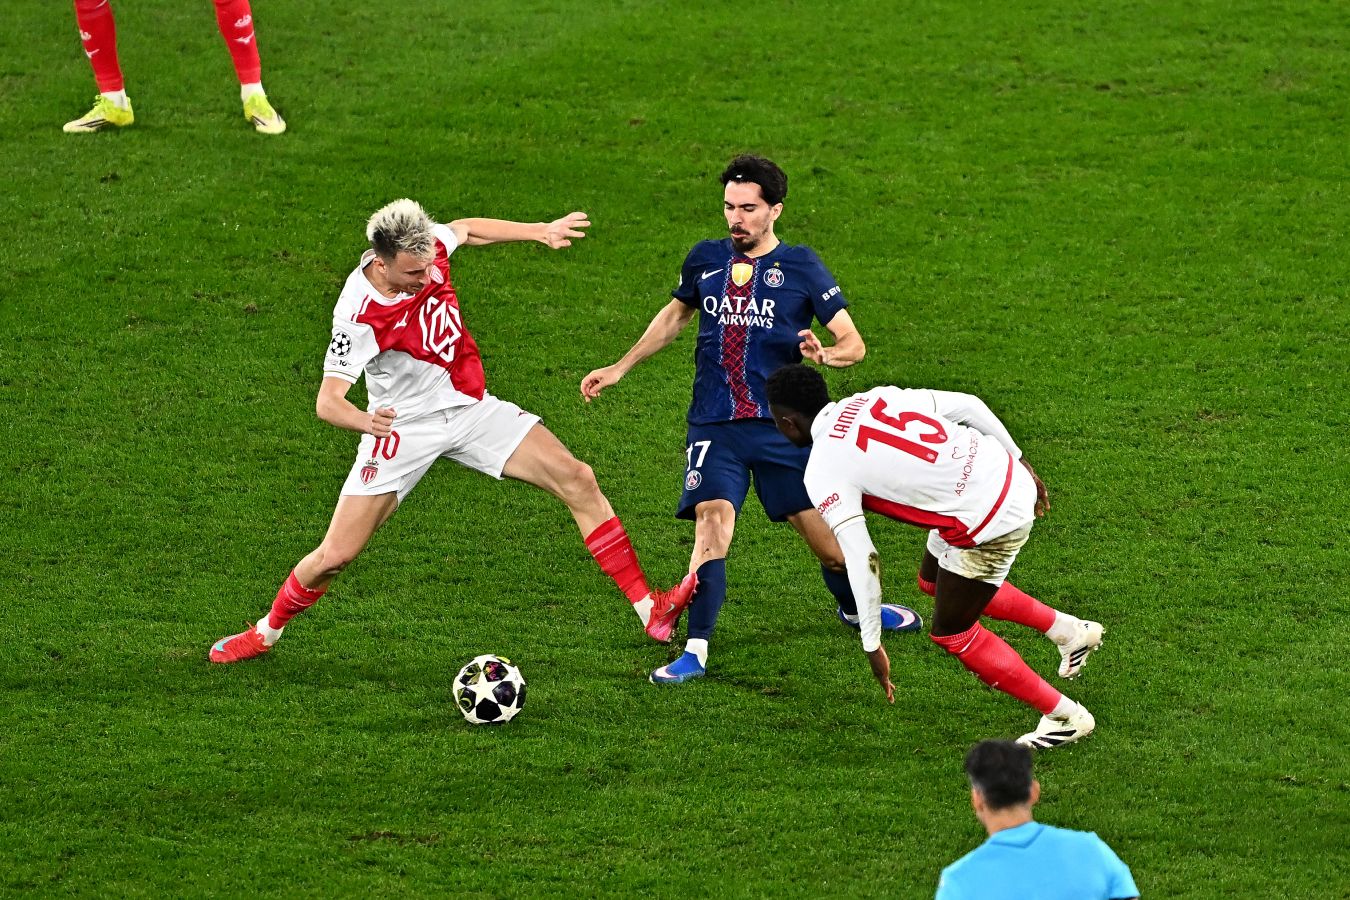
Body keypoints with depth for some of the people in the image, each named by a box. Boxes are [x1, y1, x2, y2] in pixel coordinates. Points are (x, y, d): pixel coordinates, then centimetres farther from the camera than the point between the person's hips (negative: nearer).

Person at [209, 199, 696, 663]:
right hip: (403, 429, -5)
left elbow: (465, 229, 12)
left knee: (577, 480, -7)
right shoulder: (358, 316, -30)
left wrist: (541, 231, 14)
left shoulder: (426, 246, -13)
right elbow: (327, 401, -33)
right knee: (334, 557, -8)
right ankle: (267, 631, 22)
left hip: (470, 408, 5)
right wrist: (364, 421, -55)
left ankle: (648, 608, -2)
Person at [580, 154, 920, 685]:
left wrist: (823, 354, -26)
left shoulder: (800, 267, -1)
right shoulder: (705, 260, 6)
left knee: (829, 542, 2)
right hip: (714, 427, 1)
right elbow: (676, 315, 27)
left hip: (782, 427, -1)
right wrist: (618, 370, 25)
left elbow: (853, 343, -3)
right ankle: (695, 651, -15)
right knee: (711, 524, -20)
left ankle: (854, 606, 35)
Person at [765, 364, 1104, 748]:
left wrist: (872, 644, -2)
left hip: (989, 524, -8)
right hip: (1013, 479, 8)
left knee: (951, 634, 13)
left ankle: (1066, 716, 21)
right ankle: (1070, 631, 37)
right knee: (933, 581, 30)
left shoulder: (823, 475, -10)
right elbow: (967, 405, 9)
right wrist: (1017, 460, 21)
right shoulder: (875, 399, 9)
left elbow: (861, 561, -12)